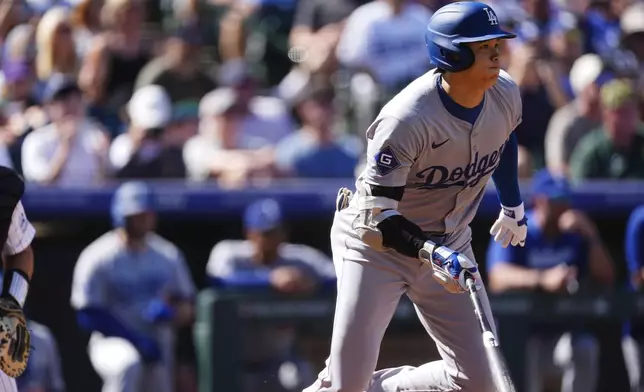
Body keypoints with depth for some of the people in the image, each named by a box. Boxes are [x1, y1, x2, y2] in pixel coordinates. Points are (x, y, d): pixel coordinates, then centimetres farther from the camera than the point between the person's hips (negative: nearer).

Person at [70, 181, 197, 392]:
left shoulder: (168, 256, 7)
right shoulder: (97, 258, -7)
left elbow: (188, 310, 11)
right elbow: (89, 315, -10)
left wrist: (170, 314, -15)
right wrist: (138, 341, -19)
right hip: (113, 342, -5)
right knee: (128, 364, -39)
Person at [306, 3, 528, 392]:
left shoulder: (506, 93, -11)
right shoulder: (406, 121, -31)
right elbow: (376, 218, -28)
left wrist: (513, 205, 18)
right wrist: (431, 253, -41)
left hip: (448, 241, 6)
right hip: (377, 242, -6)